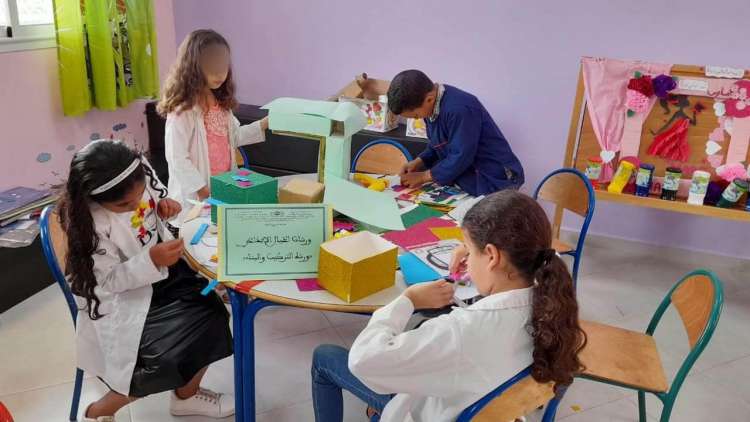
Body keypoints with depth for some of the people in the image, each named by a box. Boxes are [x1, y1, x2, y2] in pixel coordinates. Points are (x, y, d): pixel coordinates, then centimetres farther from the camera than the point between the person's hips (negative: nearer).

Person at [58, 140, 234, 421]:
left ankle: (187, 395, 17)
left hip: (160, 271, 7)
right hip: (122, 299, -7)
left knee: (211, 311, -10)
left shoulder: (140, 173, -13)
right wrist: (151, 261, -37)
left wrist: (166, 206, -13)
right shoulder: (89, 222, -29)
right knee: (166, 357, -21)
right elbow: (106, 282, -21)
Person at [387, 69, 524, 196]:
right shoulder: (432, 106, 1)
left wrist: (424, 176, -16)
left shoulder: (459, 109, -27)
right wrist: (418, 162, -1)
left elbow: (461, 157, -25)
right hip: (469, 178, 8)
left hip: (495, 181, -8)